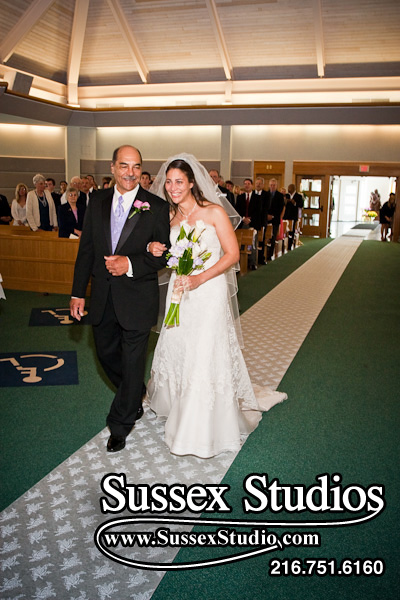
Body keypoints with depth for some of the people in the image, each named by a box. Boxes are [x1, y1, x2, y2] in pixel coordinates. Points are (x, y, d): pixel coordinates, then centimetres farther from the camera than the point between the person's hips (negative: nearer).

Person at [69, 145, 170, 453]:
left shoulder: (156, 206, -7)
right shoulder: (97, 202, 4)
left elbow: (164, 253, -7)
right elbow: (86, 250, 6)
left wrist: (130, 264, -22)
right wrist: (78, 293, 4)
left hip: (137, 297, -4)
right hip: (103, 297, 5)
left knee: (133, 362, 7)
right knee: (107, 353, 19)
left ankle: (120, 424, 26)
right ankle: (135, 398, 46)